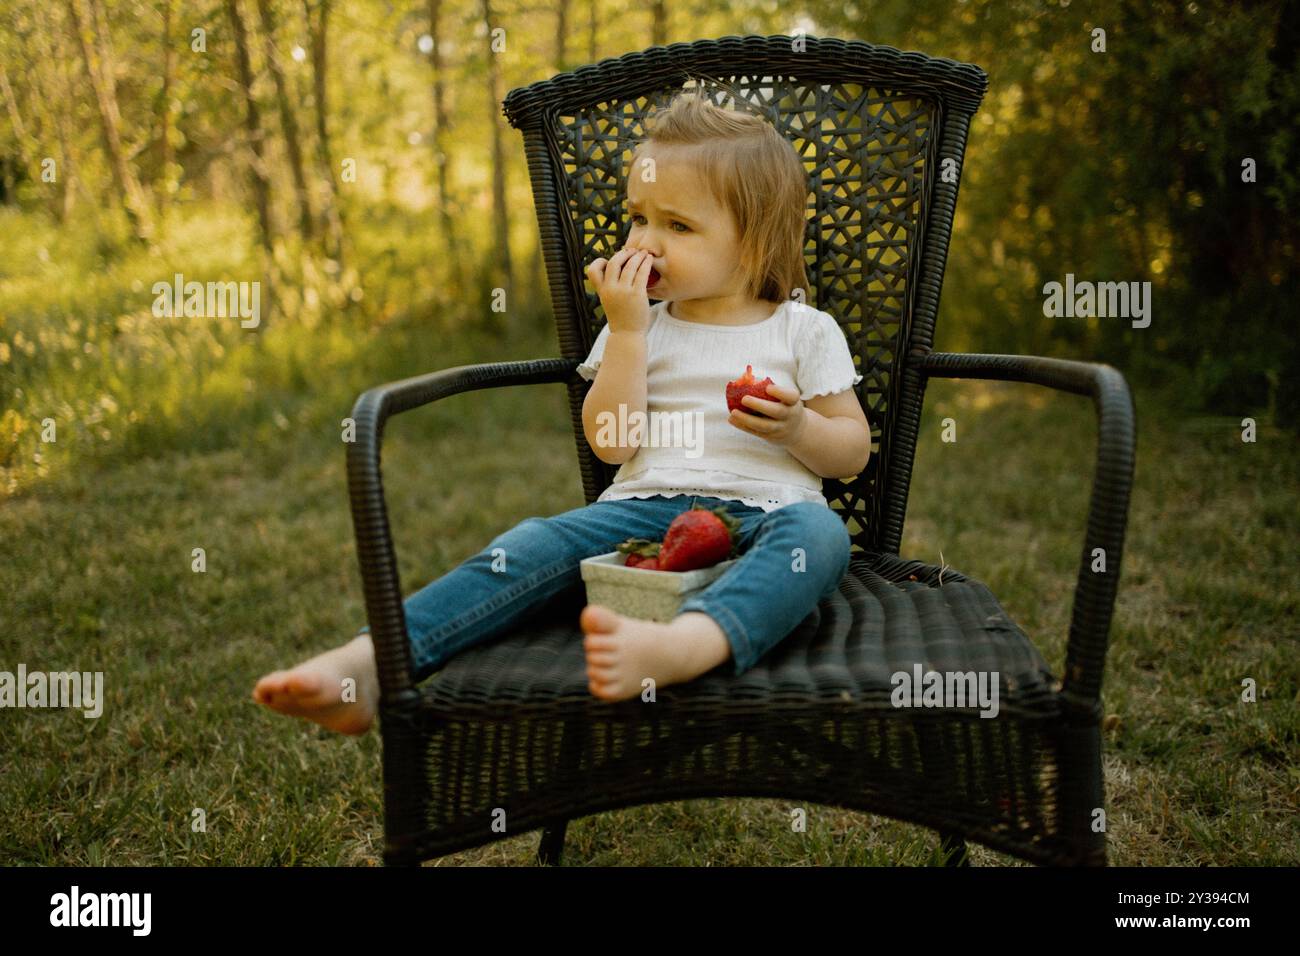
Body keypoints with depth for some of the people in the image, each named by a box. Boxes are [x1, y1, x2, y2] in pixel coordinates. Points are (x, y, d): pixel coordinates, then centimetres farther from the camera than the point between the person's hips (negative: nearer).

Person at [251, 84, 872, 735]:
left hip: (761, 515, -1)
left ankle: (686, 644, -66)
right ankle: (366, 666, -42)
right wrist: (627, 330, -4)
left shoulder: (806, 332, 11)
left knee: (819, 532, -37)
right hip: (645, 507, 2)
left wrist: (795, 425, -10)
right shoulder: (638, 328, 16)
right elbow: (610, 441, 2)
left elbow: (853, 452, 11)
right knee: (540, 542, -27)